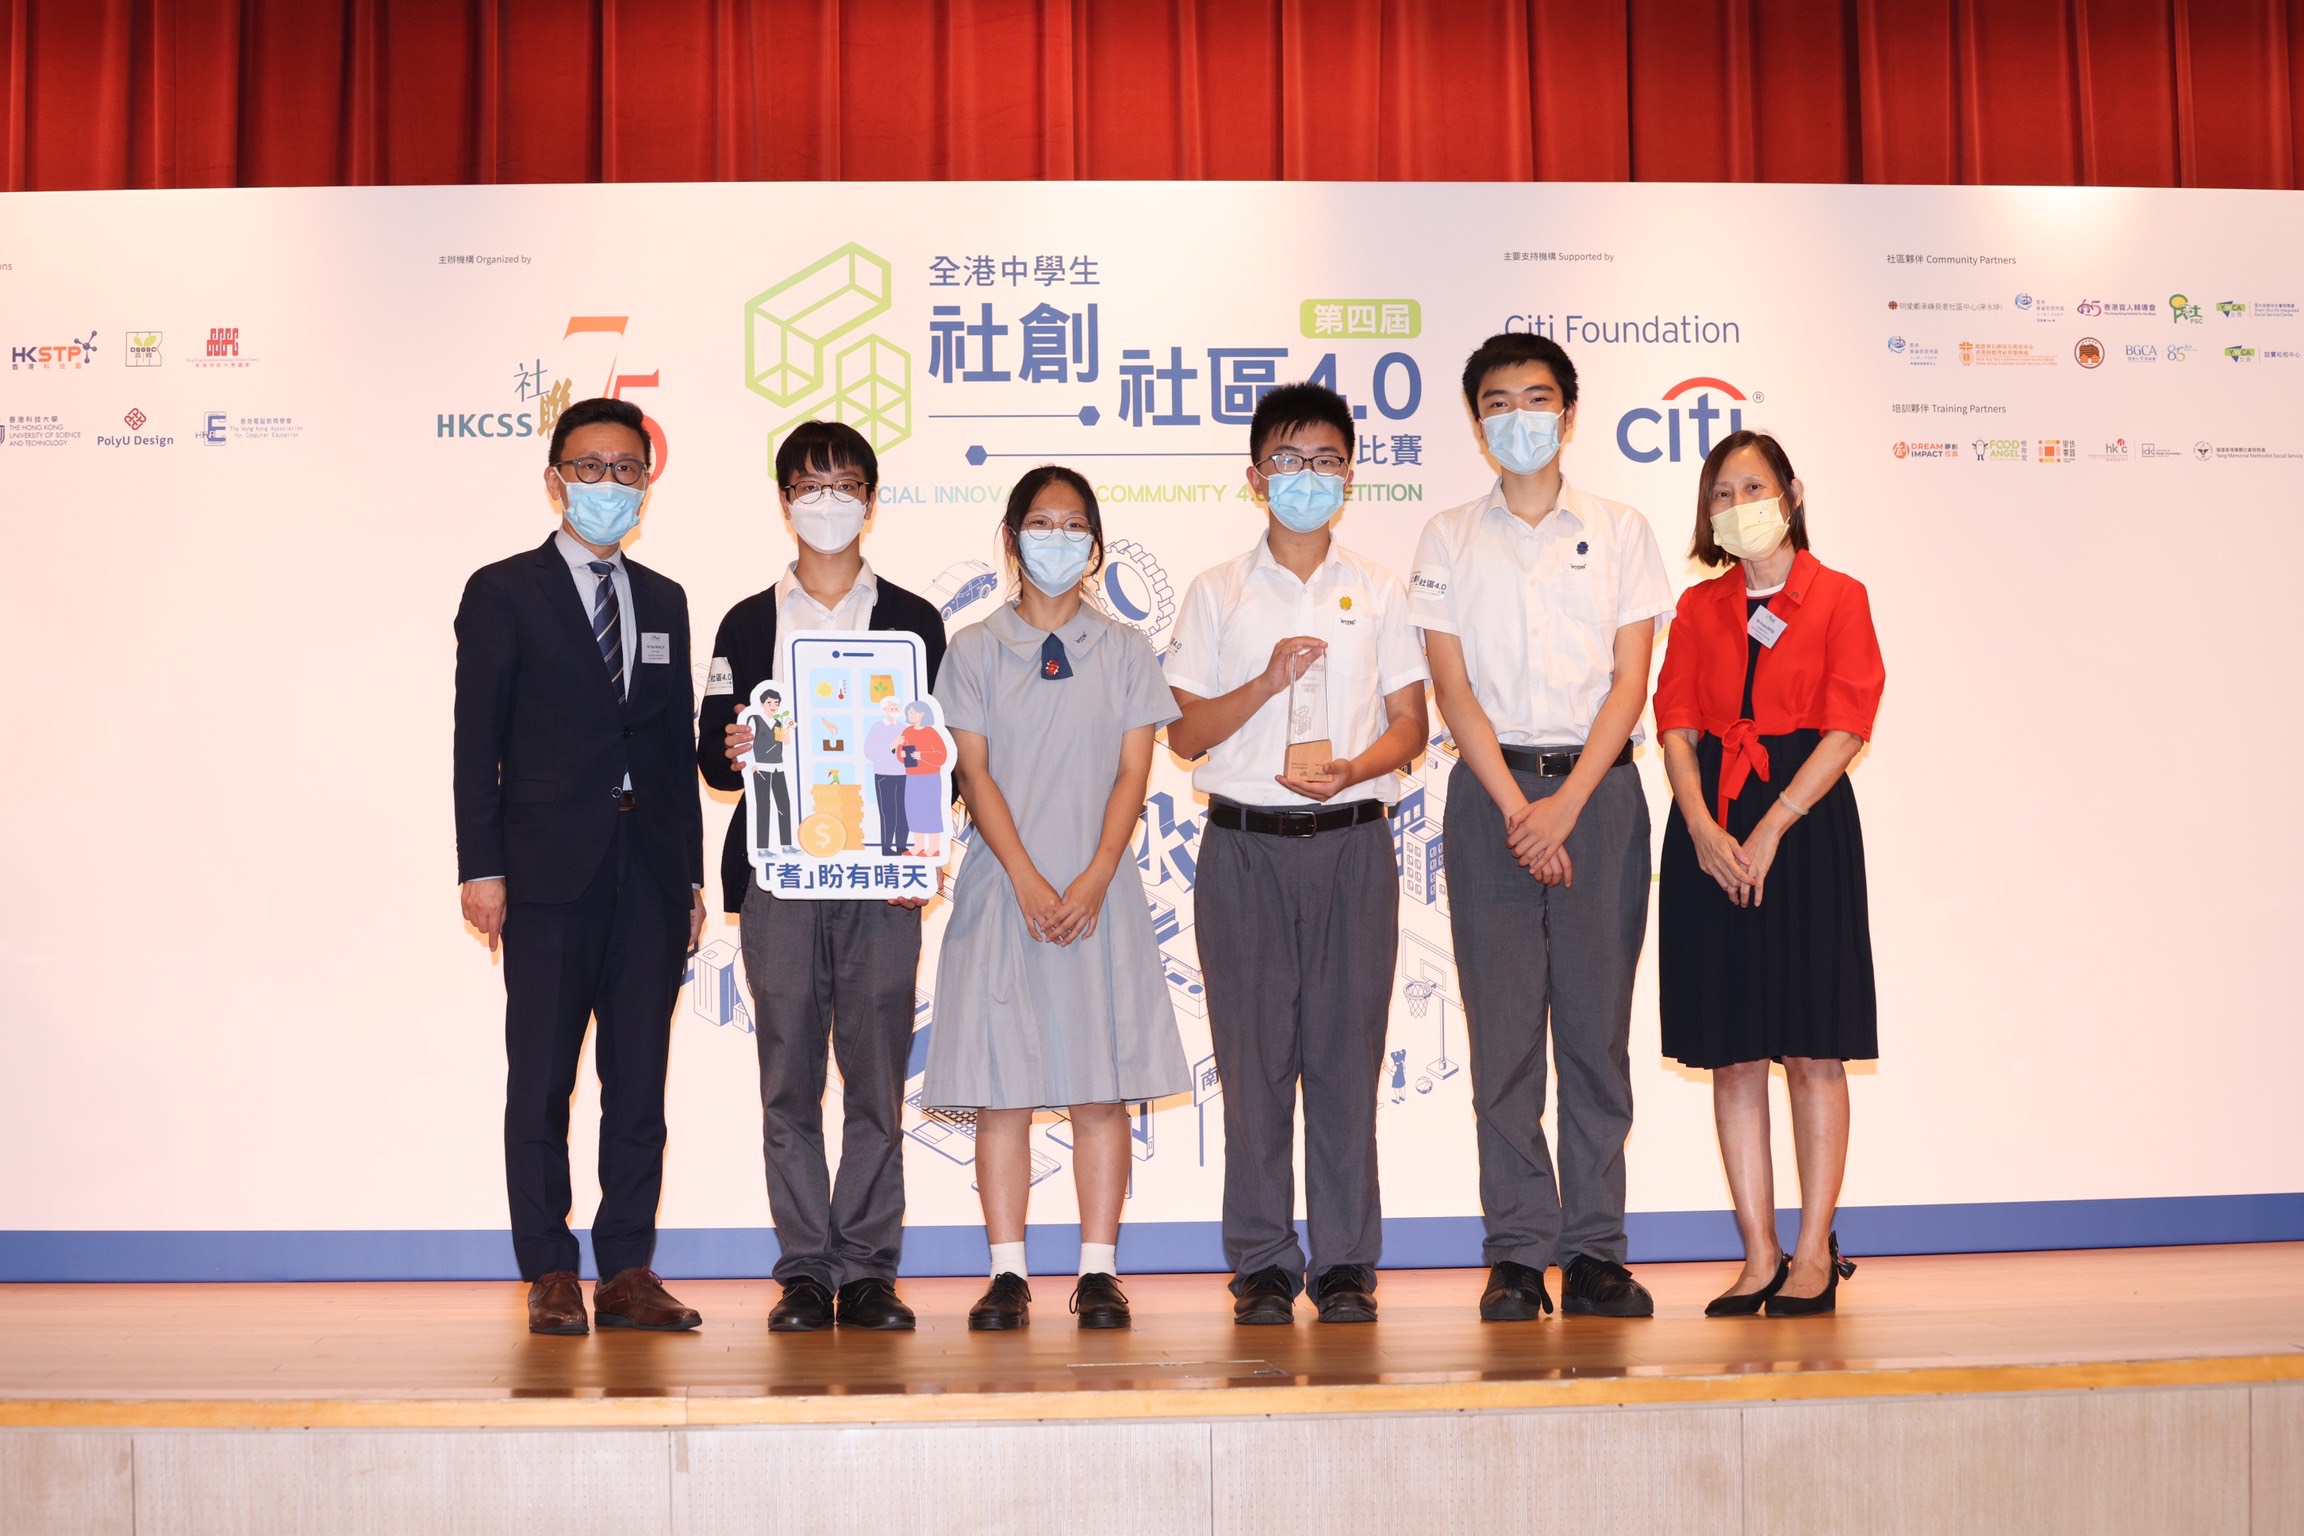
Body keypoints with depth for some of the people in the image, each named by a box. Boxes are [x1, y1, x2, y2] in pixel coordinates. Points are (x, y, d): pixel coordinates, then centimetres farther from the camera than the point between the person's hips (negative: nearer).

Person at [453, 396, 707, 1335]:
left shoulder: (663, 603, 17)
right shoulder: (504, 593, 4)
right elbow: (476, 742, -1)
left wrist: (690, 874, 10)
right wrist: (481, 868, -9)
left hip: (649, 875, 4)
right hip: (549, 872, -4)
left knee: (639, 1081, 5)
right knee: (541, 1081, 0)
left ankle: (628, 1272, 11)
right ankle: (550, 1277, 7)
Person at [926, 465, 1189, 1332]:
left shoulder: (1123, 652, 9)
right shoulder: (975, 650, 6)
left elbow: (1133, 773, 2)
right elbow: (975, 773, -1)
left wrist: (1094, 879, -10)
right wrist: (1027, 879, -12)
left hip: (1098, 893, 1)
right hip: (1003, 888, -1)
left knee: (1101, 1083, 0)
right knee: (1001, 1084, -1)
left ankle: (1098, 1270, 5)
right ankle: (1008, 1272, 4)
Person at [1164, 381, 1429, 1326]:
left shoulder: (1378, 593, 10)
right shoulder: (1217, 595, 7)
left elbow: (1410, 724, 8)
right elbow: (1186, 733, 3)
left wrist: (1353, 769, -12)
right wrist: (1268, 681, -12)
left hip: (1352, 842, 1)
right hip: (1245, 847, 0)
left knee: (1347, 1052, 1)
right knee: (1254, 1055, 0)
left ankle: (1345, 1267, 9)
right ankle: (1262, 1266, 9)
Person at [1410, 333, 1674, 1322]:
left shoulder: (1620, 533, 9)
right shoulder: (1450, 539, 10)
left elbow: (1630, 680, 1)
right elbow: (1452, 686, 2)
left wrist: (1567, 803, -11)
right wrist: (1516, 807, -9)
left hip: (1599, 787, 0)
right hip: (1491, 791, 0)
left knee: (1598, 1022, 0)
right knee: (1503, 1027, -2)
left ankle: (1595, 1252, 7)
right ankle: (1517, 1256, 3)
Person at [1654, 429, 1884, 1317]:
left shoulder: (1838, 599, 1)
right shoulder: (1699, 608, 12)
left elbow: (1847, 728, -7)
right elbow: (1676, 725, 6)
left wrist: (1771, 827, -15)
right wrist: (1701, 826, -11)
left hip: (1804, 820, -3)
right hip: (1711, 830, 4)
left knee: (1813, 1052, -1)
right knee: (1732, 1053, 4)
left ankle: (1815, 1254, 7)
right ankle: (1759, 1254, 10)